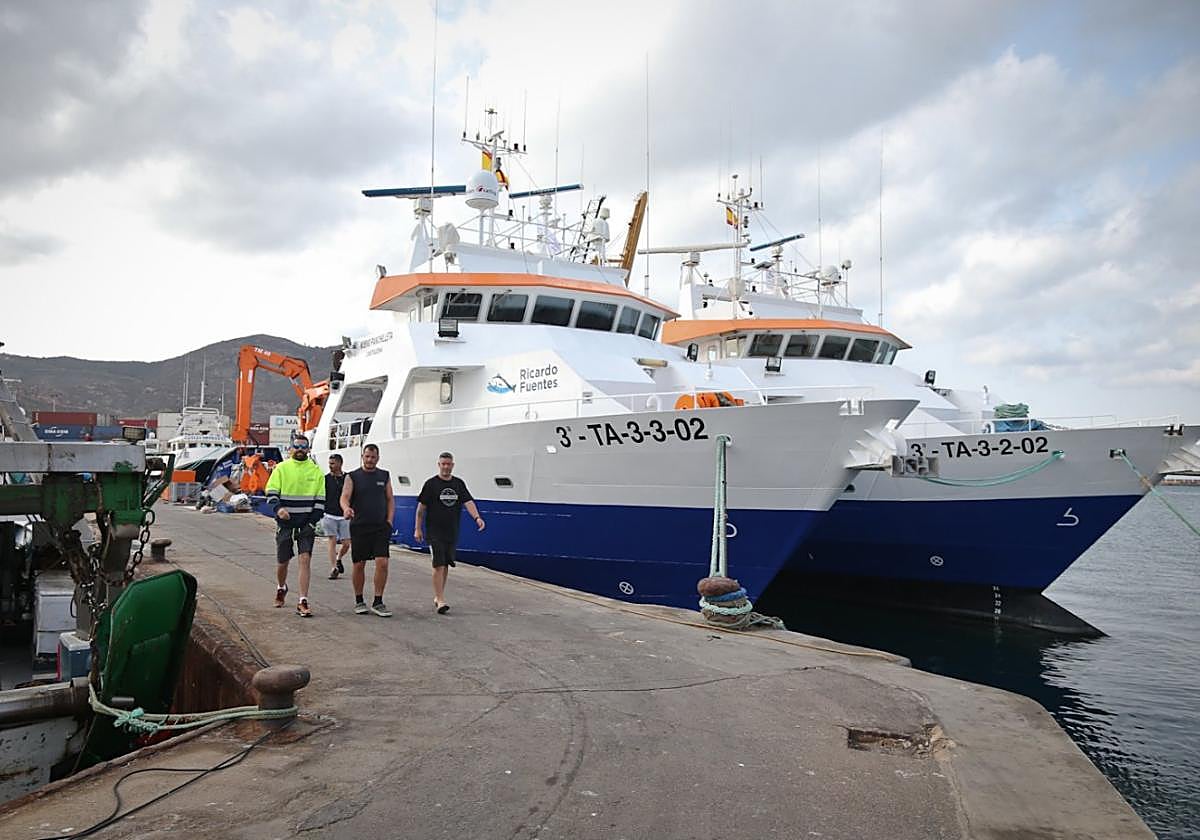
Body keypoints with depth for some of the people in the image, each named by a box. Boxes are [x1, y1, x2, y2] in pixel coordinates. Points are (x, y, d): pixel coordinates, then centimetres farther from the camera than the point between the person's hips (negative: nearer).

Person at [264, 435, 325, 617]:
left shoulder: (316, 470, 6)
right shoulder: (281, 468, 3)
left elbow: (320, 498, 7)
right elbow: (271, 492, -1)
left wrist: (314, 520, -3)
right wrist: (278, 508, -22)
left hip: (306, 524, 0)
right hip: (285, 522, 0)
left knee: (305, 560, -10)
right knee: (282, 562, 11)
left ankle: (302, 602, -7)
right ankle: (281, 588, 41)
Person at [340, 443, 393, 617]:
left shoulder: (384, 476, 10)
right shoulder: (352, 477, 2)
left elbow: (390, 499, 13)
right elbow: (344, 497, -10)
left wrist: (389, 521, 2)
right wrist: (346, 508, -32)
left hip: (381, 527, 1)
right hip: (359, 527, -1)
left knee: (382, 562, -9)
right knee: (358, 564, 5)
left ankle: (378, 602, 0)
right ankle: (359, 601, 21)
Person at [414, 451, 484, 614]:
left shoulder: (459, 483, 7)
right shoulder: (431, 484, -3)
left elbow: (468, 501, -4)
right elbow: (421, 507, -1)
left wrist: (477, 517, -21)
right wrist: (418, 528, -4)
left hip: (452, 532, 4)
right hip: (435, 532, -4)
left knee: (445, 565, 12)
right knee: (438, 566, -9)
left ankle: (438, 596, 25)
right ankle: (440, 600, -8)